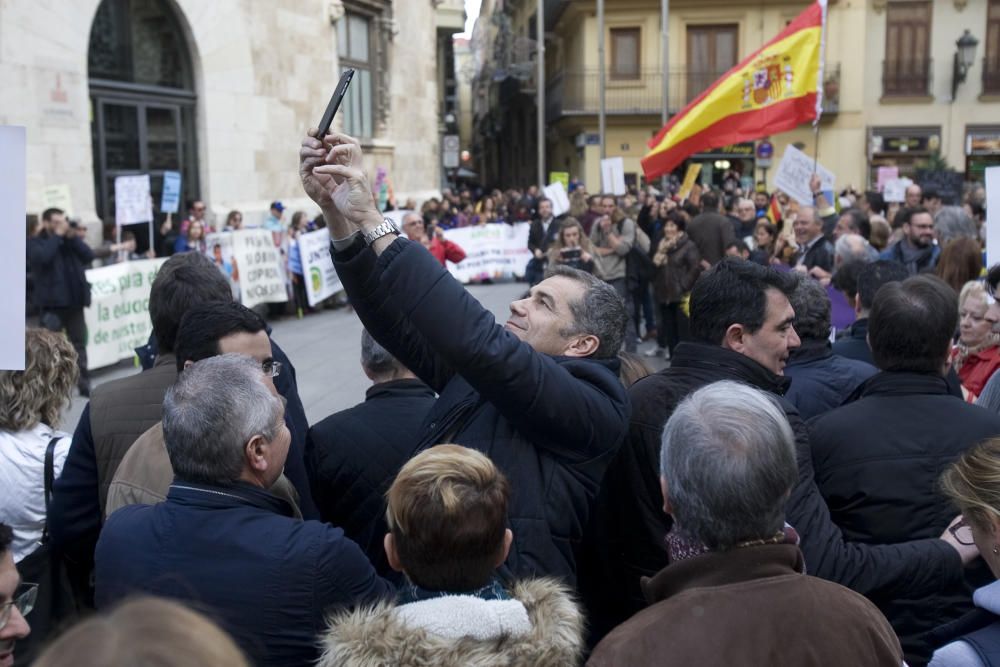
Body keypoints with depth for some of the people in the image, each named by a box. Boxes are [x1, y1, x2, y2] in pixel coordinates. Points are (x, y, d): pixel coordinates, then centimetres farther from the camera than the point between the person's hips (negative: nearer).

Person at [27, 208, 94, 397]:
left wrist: (72, 237, -7)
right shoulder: (34, 242, 0)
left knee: (79, 344, 7)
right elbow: (42, 257, -22)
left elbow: (89, 256, 1)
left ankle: (84, 384, 12)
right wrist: (57, 236, -14)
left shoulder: (69, 240, 15)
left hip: (74, 301, 5)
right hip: (51, 303, -5)